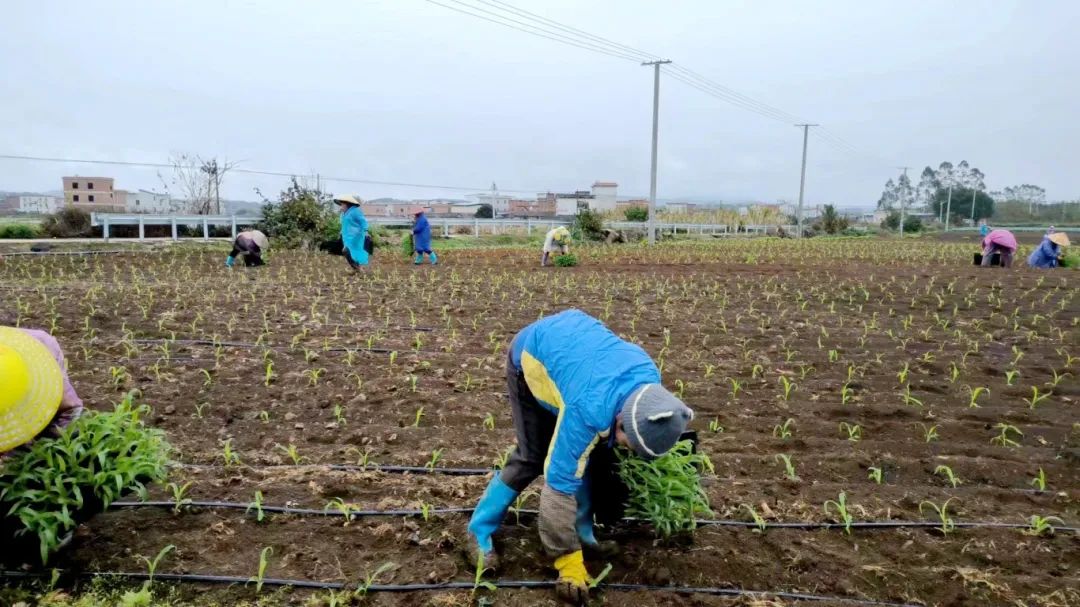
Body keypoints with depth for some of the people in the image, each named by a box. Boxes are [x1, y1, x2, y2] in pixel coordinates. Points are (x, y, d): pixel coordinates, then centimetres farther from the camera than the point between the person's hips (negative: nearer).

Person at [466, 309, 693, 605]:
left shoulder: (649, 377, -23)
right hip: (531, 356, -6)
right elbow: (560, 482, -36)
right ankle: (481, 529, 7)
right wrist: (569, 562, -29)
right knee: (533, 456, -8)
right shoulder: (589, 409, -43)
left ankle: (584, 531, 14)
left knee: (582, 453, 0)